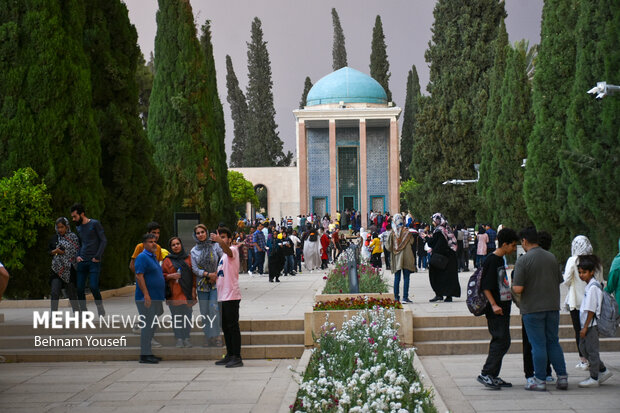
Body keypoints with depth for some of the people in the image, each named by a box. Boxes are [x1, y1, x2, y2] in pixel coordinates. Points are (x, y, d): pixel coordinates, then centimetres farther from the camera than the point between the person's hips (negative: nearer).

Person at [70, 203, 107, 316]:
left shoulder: (95, 224, -3)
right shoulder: (79, 228, 16)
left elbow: (104, 241, -6)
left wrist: (97, 257, -11)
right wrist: (77, 256, 9)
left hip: (94, 262, -6)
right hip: (82, 262, 6)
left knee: (93, 287, -13)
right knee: (80, 288, -2)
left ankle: (100, 309, 7)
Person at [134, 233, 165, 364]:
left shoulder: (153, 257, 19)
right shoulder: (142, 257, -11)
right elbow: (139, 276, -19)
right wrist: (146, 294, -24)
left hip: (156, 298, 10)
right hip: (146, 298, -10)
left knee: (152, 326, 11)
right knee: (148, 325, -9)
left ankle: (148, 353, 17)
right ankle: (144, 355, -6)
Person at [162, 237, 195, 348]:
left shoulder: (188, 258, 12)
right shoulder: (168, 260, 8)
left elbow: (194, 275, 11)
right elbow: (162, 275, 7)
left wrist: (193, 288, 2)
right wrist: (171, 276, -12)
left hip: (187, 292, 1)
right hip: (174, 292, -1)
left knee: (187, 316, -2)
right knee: (176, 317, -5)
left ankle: (187, 338, 5)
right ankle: (179, 339, 0)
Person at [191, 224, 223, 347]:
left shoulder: (215, 246, 0)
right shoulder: (194, 251, 7)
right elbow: (195, 268, 1)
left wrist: (216, 275, -8)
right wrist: (208, 274, -13)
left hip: (215, 283, -3)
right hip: (202, 285, 3)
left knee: (214, 309, -14)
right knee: (204, 312, 3)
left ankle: (216, 336, -9)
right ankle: (207, 338, 11)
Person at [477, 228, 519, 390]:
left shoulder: (500, 260, 16)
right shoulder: (491, 260, -14)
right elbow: (485, 287, -19)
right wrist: (493, 305, -26)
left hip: (503, 308, 10)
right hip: (496, 310, -10)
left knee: (502, 342, 9)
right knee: (501, 341, -12)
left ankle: (494, 376, 13)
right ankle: (486, 374, -9)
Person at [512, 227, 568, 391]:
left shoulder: (523, 260, -13)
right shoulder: (552, 257, 4)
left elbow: (518, 289, -17)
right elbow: (559, 281, 11)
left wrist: (513, 285, 4)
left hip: (532, 308, -5)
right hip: (553, 306, 5)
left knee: (538, 345, 2)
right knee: (553, 342, 14)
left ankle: (540, 380, 6)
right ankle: (562, 377, 14)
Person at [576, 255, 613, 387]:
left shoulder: (593, 287, -17)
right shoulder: (589, 285, 13)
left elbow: (591, 310, -19)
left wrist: (585, 327, -18)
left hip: (592, 324, -10)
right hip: (587, 324, 10)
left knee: (591, 350, -2)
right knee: (583, 347, 14)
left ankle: (594, 378, 7)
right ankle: (603, 370, 22)